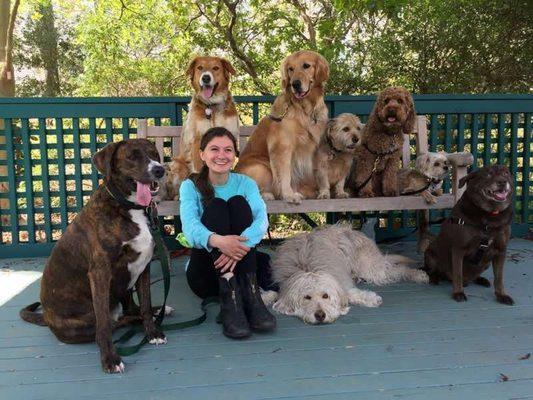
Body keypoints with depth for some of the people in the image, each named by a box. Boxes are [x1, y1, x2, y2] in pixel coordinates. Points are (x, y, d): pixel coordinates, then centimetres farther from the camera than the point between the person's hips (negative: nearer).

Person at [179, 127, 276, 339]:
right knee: (216, 206, -22)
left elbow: (261, 219, -16)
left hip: (239, 266, 1)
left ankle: (249, 292, -30)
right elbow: (190, 226, -21)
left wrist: (240, 245, -38)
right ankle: (228, 297, -38)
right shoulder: (191, 186, -1)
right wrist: (217, 241, -45)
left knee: (238, 202, -20)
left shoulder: (246, 183, 4)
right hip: (205, 271, -1)